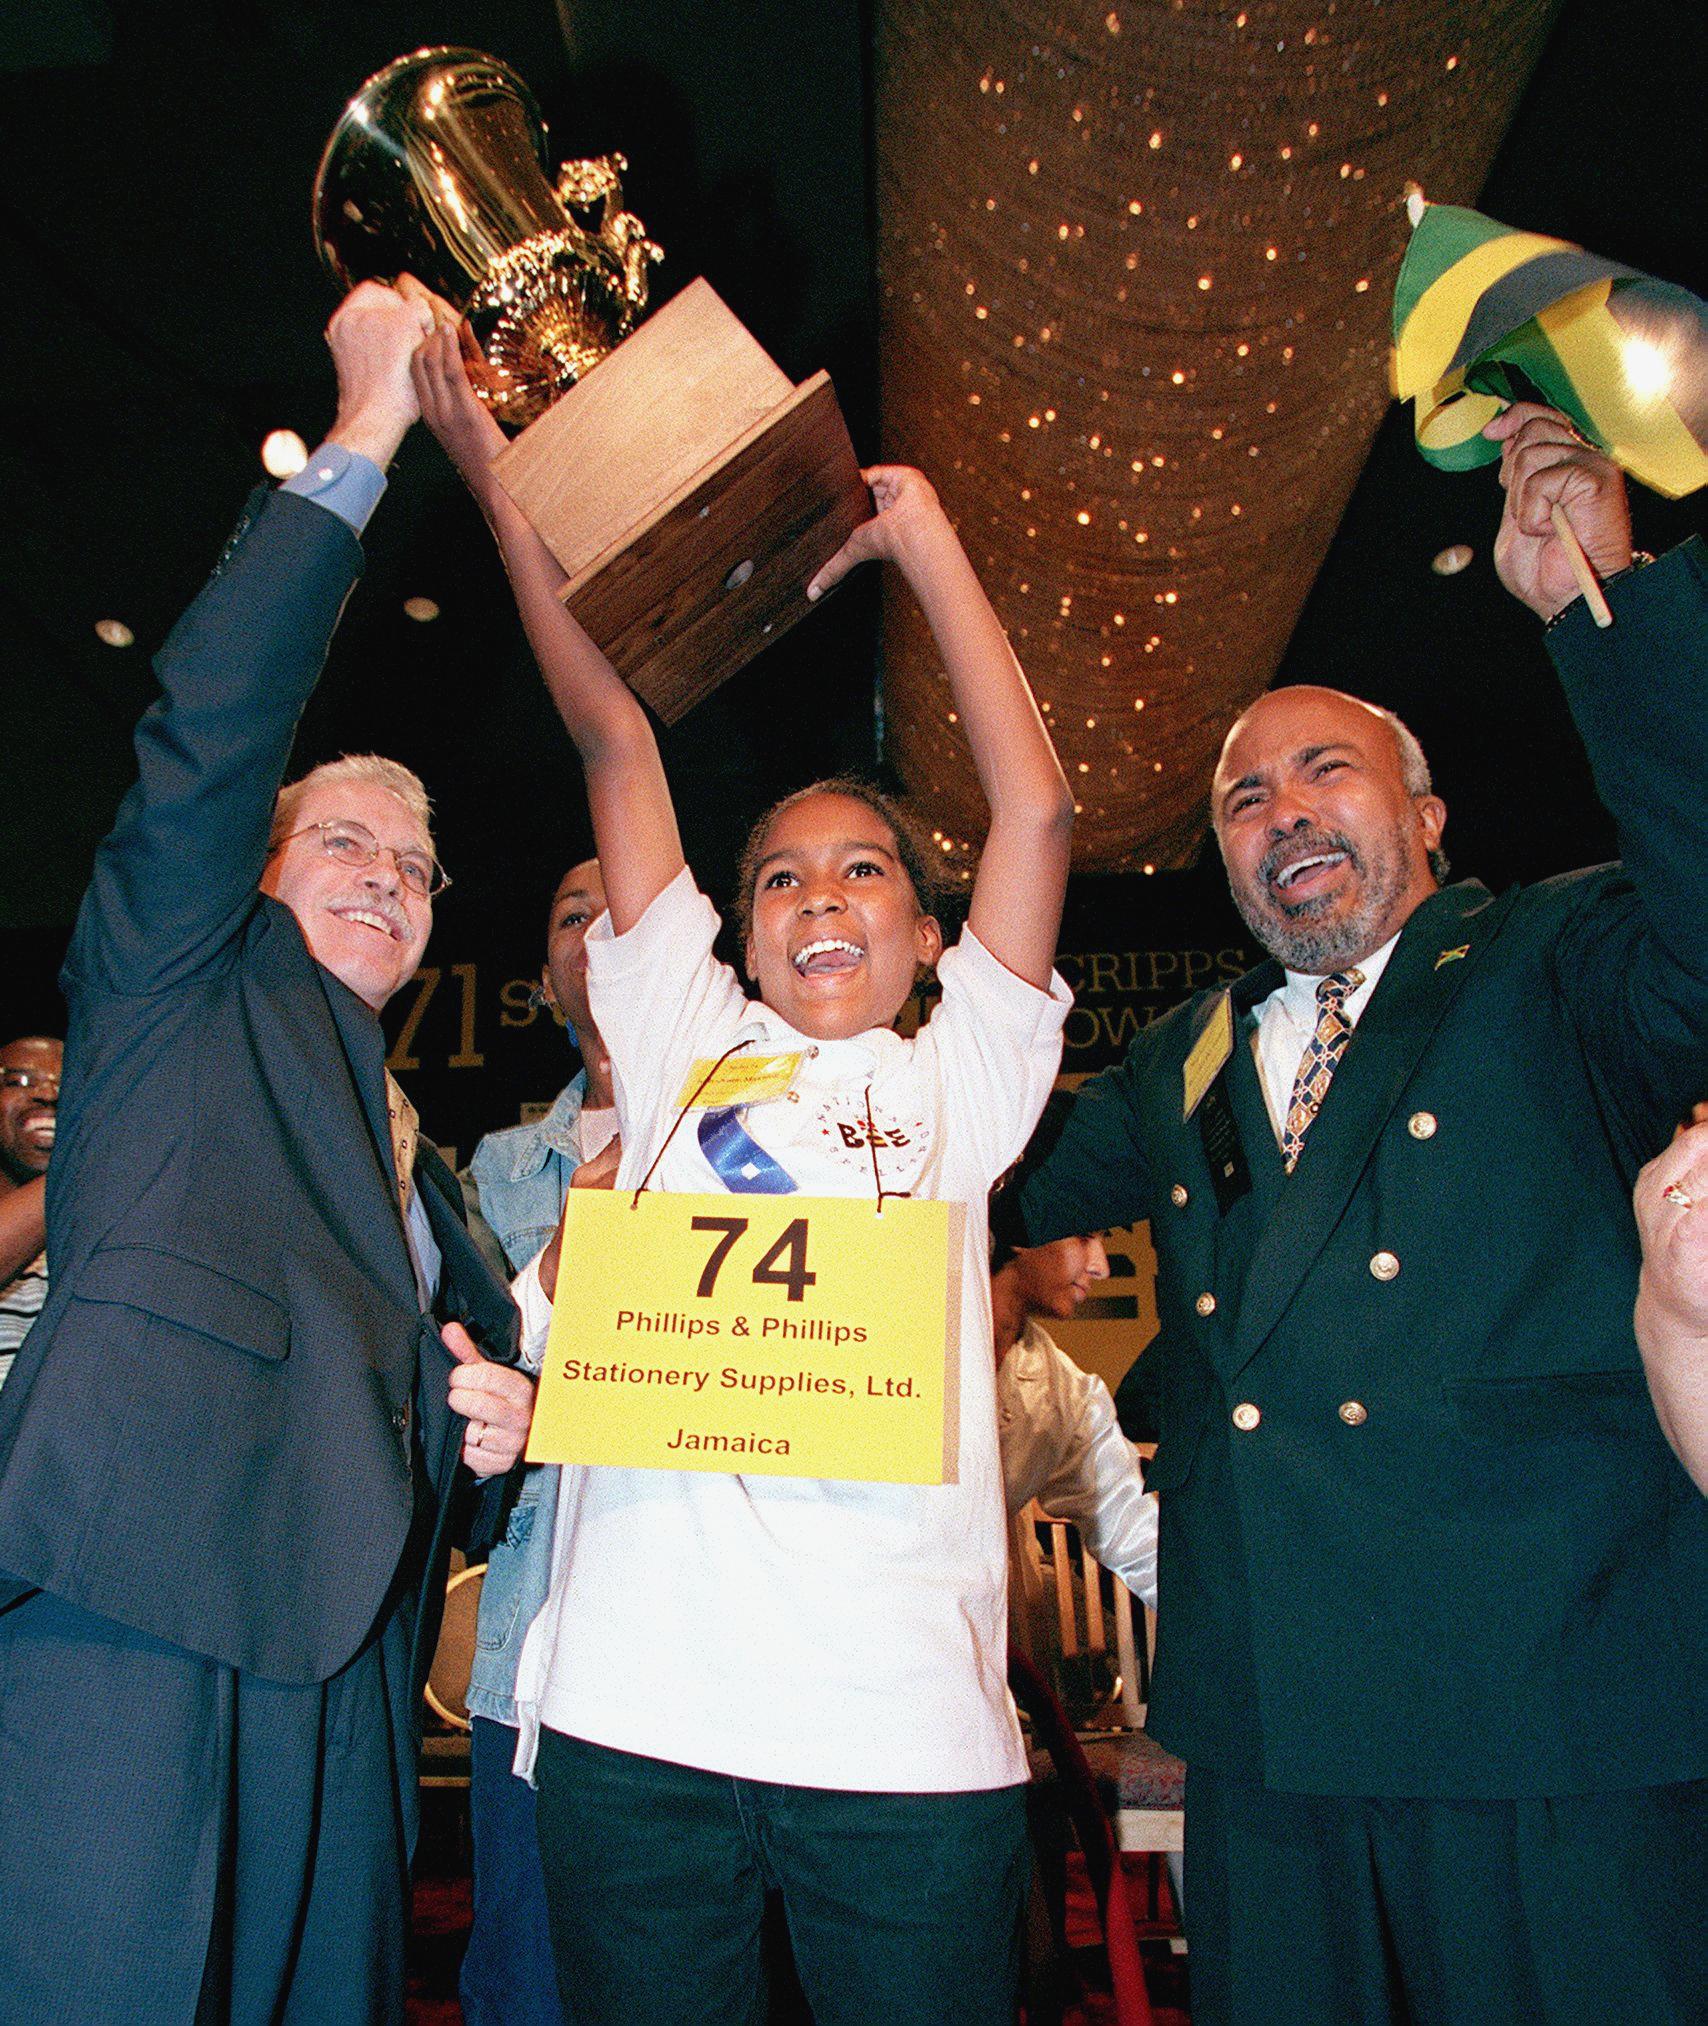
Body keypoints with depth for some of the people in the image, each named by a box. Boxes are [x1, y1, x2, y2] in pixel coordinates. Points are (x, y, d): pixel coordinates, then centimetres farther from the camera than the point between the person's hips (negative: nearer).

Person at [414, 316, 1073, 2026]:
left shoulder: (956, 1080, 10)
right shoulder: (684, 1045, 11)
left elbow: (1036, 806, 2)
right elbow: (617, 749, 10)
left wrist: (919, 531, 7)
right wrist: (494, 481, 16)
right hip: (636, 1710, 1)